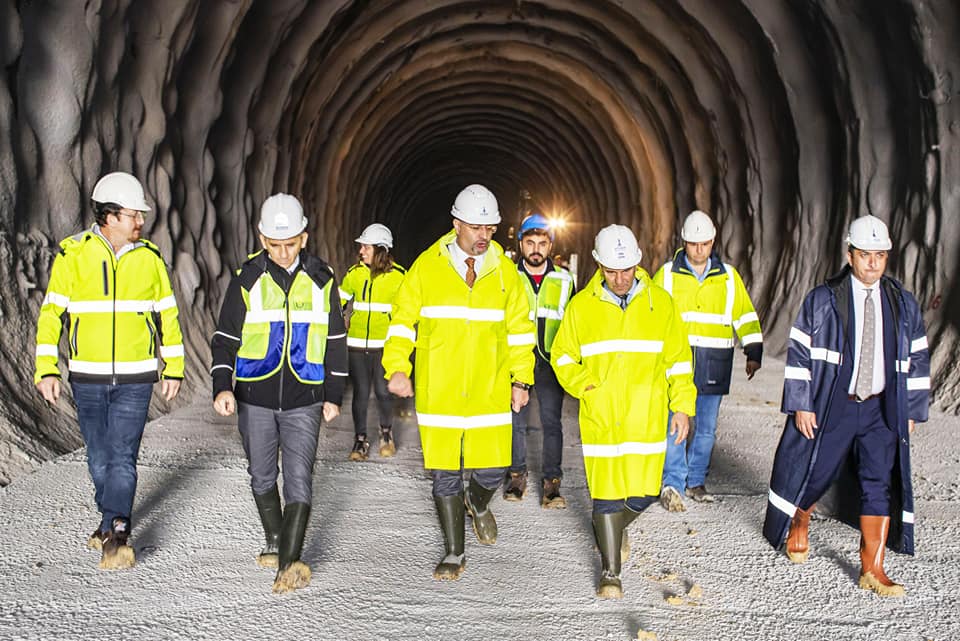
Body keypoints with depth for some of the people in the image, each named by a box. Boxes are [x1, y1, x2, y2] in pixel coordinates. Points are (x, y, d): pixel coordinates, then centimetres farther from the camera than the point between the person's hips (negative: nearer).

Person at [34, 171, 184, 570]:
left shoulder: (149, 258, 1)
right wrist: (47, 369, -9)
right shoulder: (73, 255, -3)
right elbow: (52, 313, -2)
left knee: (123, 455, -9)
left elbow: (167, 315, 9)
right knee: (99, 457, 12)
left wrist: (173, 369, 8)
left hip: (135, 378, -1)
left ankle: (115, 533, -10)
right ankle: (113, 518, 30)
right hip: (87, 377, 1)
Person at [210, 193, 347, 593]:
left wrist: (334, 395, 8)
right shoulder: (247, 280, -1)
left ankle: (290, 562, -12)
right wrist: (222, 386, -12)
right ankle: (275, 542, 32)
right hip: (254, 398, 1)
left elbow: (335, 341, 9)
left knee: (299, 477, -11)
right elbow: (225, 338, 1)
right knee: (262, 477, 12)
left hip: (304, 400, -1)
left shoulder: (321, 280, 2)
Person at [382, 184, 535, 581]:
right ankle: (454, 554, 21)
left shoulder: (505, 270, 4)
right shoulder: (427, 266, -1)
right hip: (437, 393, -1)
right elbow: (403, 321, 4)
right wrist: (397, 367, -8)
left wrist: (521, 379, 7)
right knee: (444, 476, 5)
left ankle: (478, 504, 38)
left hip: (490, 393, 1)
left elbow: (519, 328, 11)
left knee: (492, 471, 1)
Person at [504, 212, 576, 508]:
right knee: (516, 420, 6)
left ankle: (552, 481, 3)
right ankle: (517, 475, 20)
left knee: (551, 421, -4)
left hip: (551, 361, 0)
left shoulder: (563, 279, 6)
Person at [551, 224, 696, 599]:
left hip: (647, 419, 1)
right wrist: (583, 384, -8)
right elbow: (562, 357, 9)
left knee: (643, 493, 6)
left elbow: (678, 359, 8)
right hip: (600, 419, -1)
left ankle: (614, 528, 40)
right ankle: (610, 572, 14)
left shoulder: (660, 303, 2)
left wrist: (683, 406, 3)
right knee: (607, 492, -2)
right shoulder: (581, 307, 1)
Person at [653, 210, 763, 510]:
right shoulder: (667, 274, 3)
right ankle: (673, 485, -6)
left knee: (706, 428, 9)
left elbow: (745, 317, 14)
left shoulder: (729, 276, 8)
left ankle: (695, 482, 23)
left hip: (713, 366, 2)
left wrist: (754, 353, 7)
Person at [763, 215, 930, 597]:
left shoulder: (903, 304, 6)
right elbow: (799, 353, -4)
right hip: (831, 407, -2)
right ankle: (798, 525, 39)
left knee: (881, 485, -3)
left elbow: (917, 360, 11)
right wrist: (801, 406, -9)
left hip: (882, 410, 2)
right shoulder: (823, 300, -4)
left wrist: (912, 410, 8)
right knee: (814, 474, 7)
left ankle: (872, 571, 5)